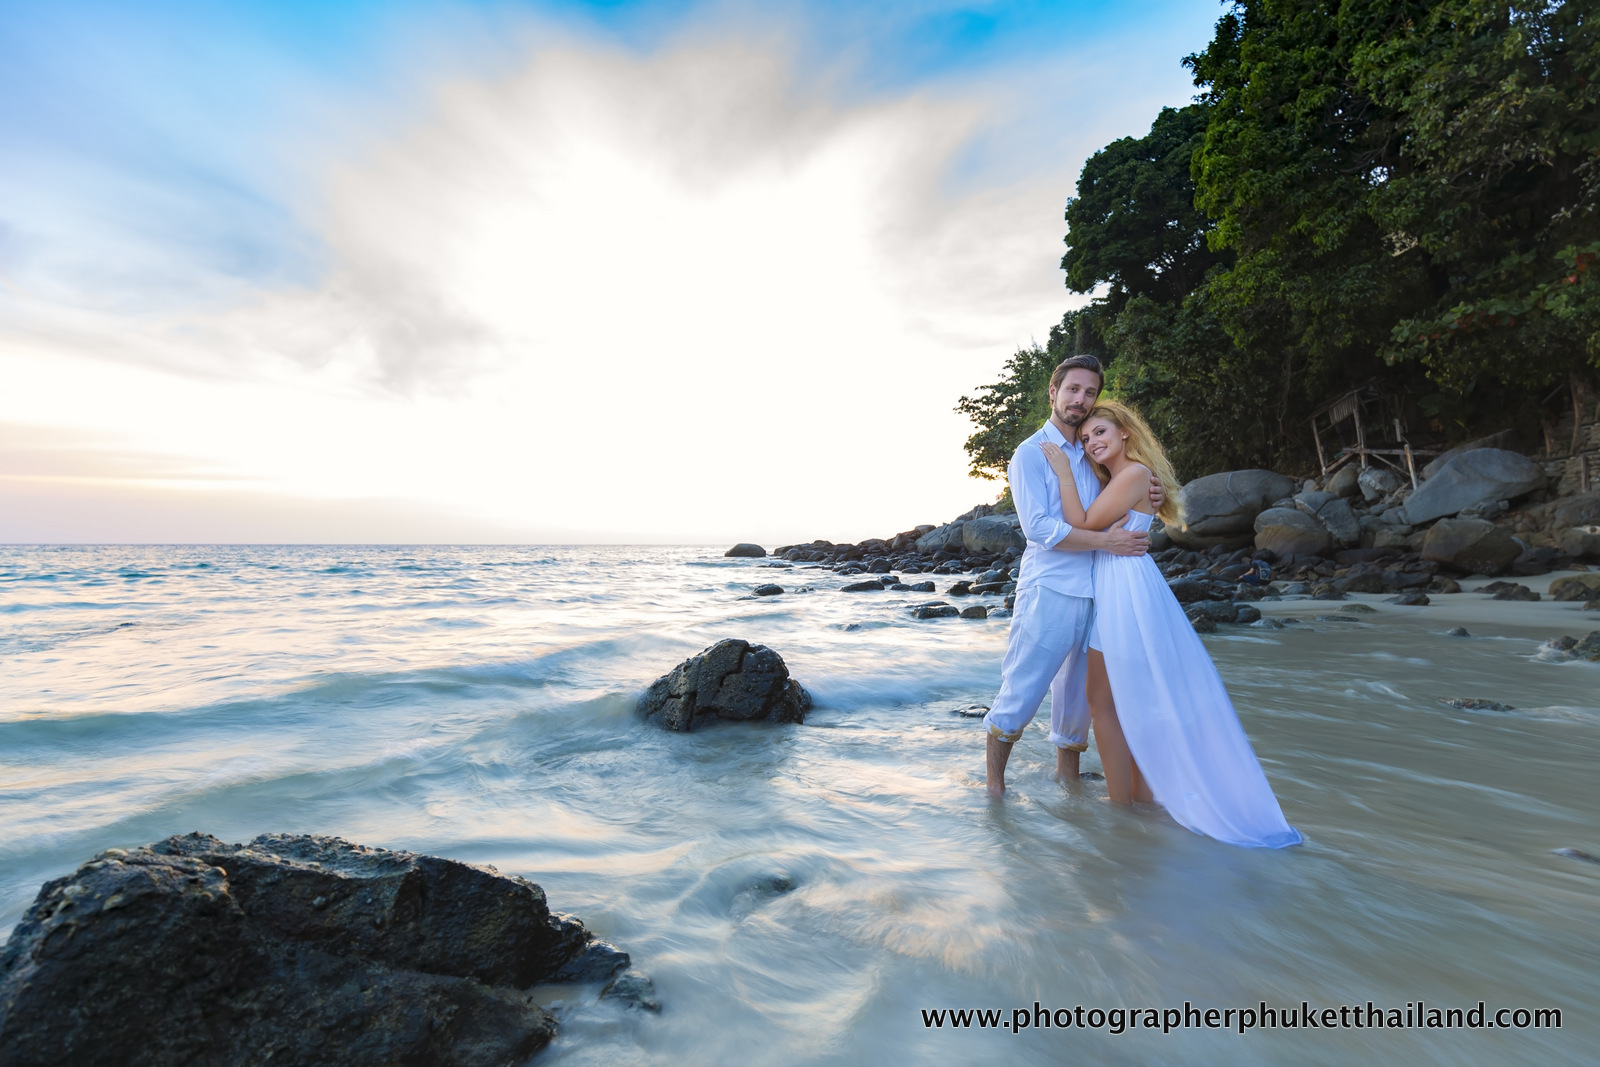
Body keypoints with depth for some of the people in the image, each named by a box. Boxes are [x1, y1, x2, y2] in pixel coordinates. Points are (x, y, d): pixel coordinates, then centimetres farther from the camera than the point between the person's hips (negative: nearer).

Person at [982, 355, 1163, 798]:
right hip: (1048, 592, -6)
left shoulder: (1091, 456, 17)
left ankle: (1068, 780, 32)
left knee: (1078, 699, 15)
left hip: (1092, 594, 7)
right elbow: (1039, 527, -14)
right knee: (1020, 697, -3)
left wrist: (1150, 497, 7)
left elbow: (1116, 509, 29)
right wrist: (1105, 541, -17)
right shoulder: (1031, 453, -3)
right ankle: (993, 786, 13)